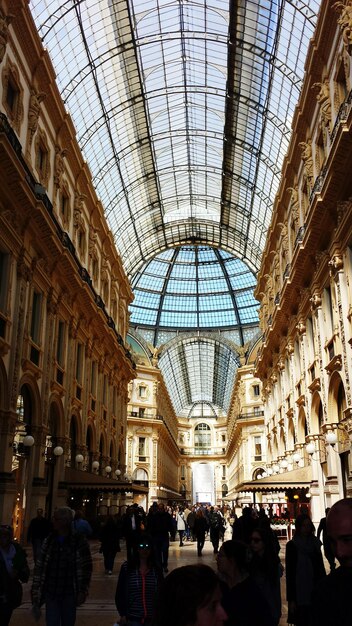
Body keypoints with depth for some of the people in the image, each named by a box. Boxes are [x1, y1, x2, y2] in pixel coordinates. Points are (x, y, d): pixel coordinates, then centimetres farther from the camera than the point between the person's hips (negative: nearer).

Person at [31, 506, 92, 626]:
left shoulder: (79, 541, -7)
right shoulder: (49, 540, 1)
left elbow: (86, 568, -4)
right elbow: (39, 567, 2)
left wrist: (83, 591, -7)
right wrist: (35, 591, -2)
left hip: (70, 594, -1)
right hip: (51, 593, 2)